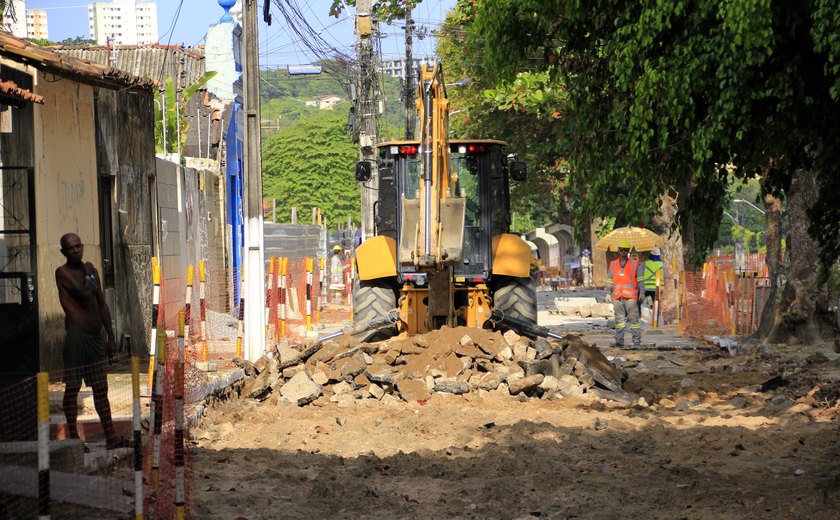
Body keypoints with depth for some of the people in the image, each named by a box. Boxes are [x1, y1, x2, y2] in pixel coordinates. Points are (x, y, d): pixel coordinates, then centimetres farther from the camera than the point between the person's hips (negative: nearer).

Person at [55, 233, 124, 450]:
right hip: (76, 335, -7)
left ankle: (110, 437, 9)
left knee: (101, 388, 8)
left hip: (95, 337, 7)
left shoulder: (91, 270, 17)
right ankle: (74, 437, -1)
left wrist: (111, 337, 14)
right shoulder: (63, 272, -5)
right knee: (72, 387, -5)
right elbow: (84, 293, -20)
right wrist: (88, 276, -1)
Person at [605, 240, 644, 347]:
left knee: (633, 317, -5)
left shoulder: (635, 264, 6)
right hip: (617, 297, 3)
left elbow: (640, 280, 4)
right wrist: (608, 293, 8)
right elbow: (609, 280, 18)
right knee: (619, 318, 3)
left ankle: (637, 340, -2)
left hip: (631, 296, -3)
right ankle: (619, 341, 4)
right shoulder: (613, 264, 16)